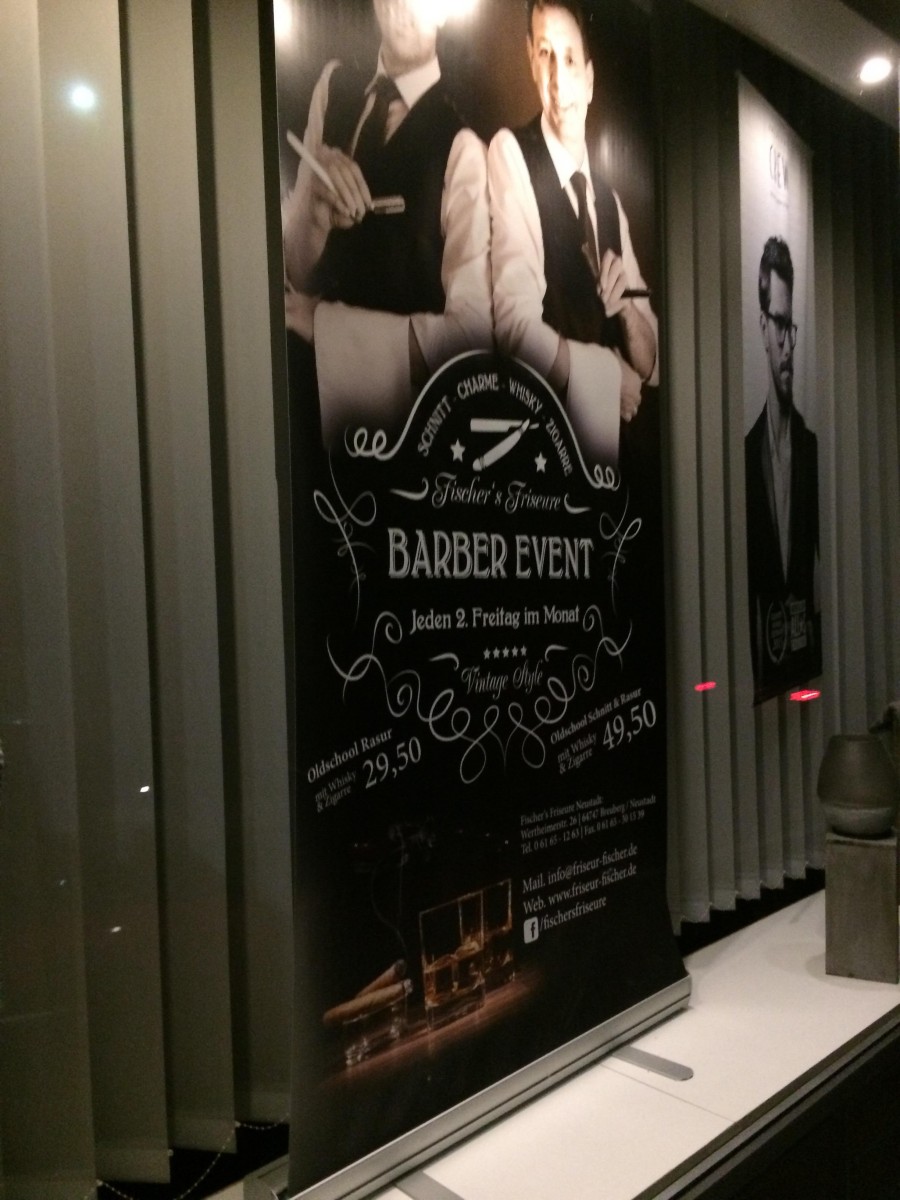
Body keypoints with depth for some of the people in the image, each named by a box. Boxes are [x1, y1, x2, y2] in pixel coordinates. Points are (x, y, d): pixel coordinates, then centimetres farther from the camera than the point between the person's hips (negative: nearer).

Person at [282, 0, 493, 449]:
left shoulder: (462, 139, -12)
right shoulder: (334, 84, 5)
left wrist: (324, 320, -15)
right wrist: (316, 209, -12)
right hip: (315, 383, 5)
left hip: (405, 409, -4)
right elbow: (293, 270, 9)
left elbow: (475, 329, -19)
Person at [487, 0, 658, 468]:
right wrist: (609, 375, -9)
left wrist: (628, 311, -6)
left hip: (619, 433, 5)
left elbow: (650, 360, 13)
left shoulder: (610, 200, 15)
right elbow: (515, 321, -16)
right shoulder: (509, 153, -3)